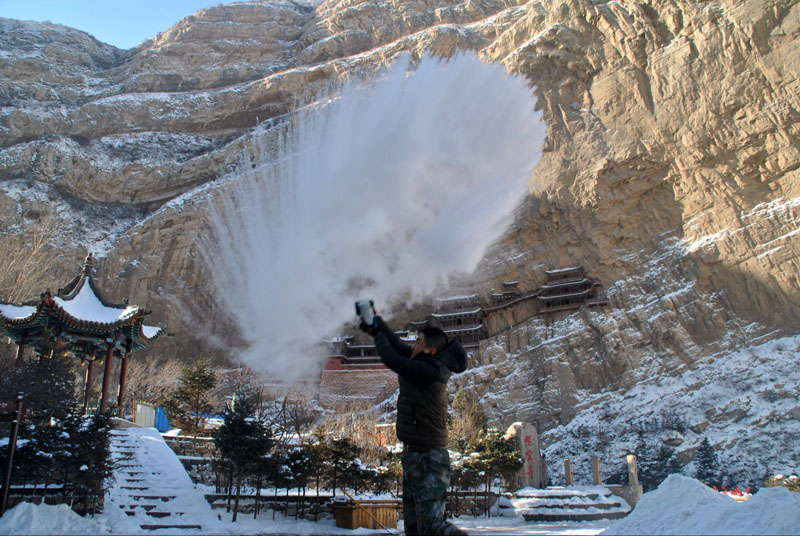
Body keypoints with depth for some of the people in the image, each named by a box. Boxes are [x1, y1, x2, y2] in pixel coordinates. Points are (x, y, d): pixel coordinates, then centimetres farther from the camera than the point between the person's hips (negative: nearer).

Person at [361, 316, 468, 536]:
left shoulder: (428, 370, -22)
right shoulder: (427, 364, 7)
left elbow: (392, 359, -17)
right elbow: (398, 346, 17)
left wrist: (377, 333, -1)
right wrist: (377, 323, 17)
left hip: (427, 458, -10)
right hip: (414, 455, 10)